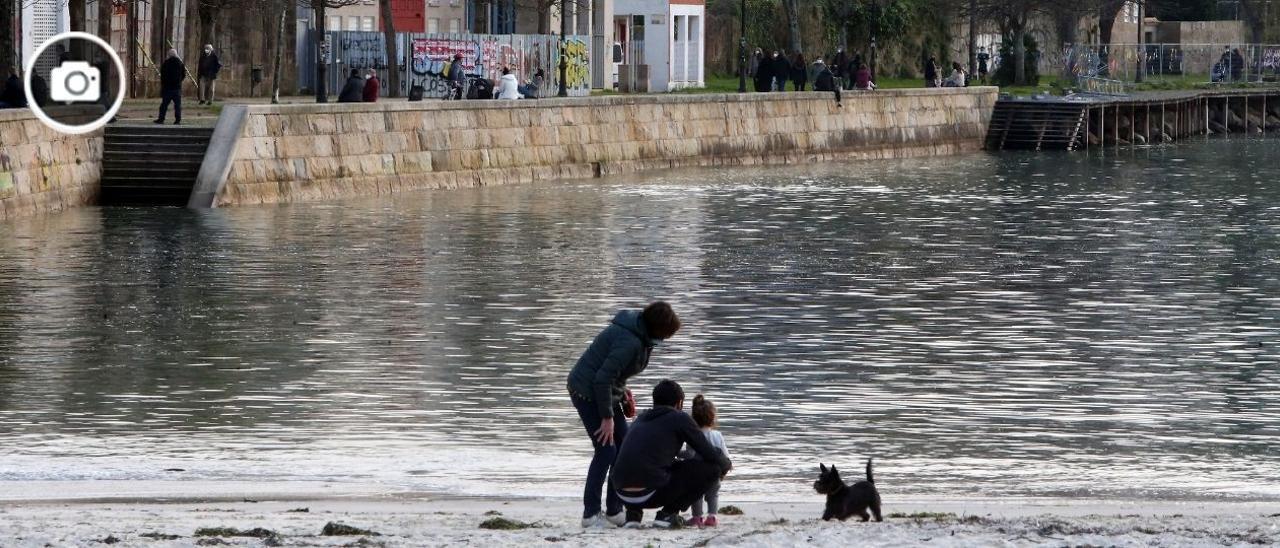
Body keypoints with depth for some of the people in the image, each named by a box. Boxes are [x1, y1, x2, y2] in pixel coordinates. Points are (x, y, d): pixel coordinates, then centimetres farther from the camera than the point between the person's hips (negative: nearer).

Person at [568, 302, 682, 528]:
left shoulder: (640, 334, 1)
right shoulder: (630, 342, -29)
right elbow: (603, 378, -29)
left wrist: (622, 390, 8)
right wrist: (607, 417, -23)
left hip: (605, 390, 10)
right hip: (588, 392, -10)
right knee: (606, 450, -12)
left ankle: (615, 510, 16)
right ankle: (590, 514, -8)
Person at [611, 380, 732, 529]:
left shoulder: (641, 419, 25)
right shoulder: (680, 419, 6)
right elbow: (710, 455, 8)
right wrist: (726, 464, 30)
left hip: (622, 494, 6)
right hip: (650, 494, -6)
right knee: (712, 468, 6)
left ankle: (633, 513, 16)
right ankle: (668, 513, 1)